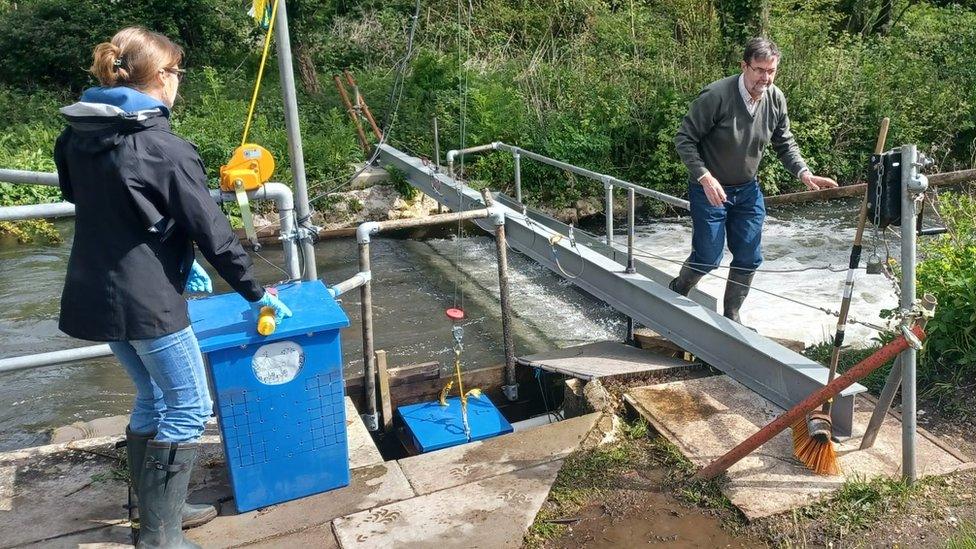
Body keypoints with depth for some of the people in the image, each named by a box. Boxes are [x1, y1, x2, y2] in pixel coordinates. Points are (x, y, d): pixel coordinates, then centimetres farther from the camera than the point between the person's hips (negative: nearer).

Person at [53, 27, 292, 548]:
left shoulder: (79, 136, 6)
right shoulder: (165, 149, -17)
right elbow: (212, 230, -14)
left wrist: (179, 263, 19)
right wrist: (256, 293, -3)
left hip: (95, 293, 8)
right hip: (146, 300, -8)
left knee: (153, 398, 21)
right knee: (190, 407, 5)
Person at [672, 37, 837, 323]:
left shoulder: (776, 99, -4)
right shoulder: (716, 95, -23)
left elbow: (785, 144, 8)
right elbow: (684, 139, -18)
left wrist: (804, 173, -8)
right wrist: (705, 177, -28)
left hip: (748, 191, 6)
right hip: (710, 189, -6)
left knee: (749, 259, 7)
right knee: (708, 257, -1)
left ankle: (731, 317, 27)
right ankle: (675, 292, 30)